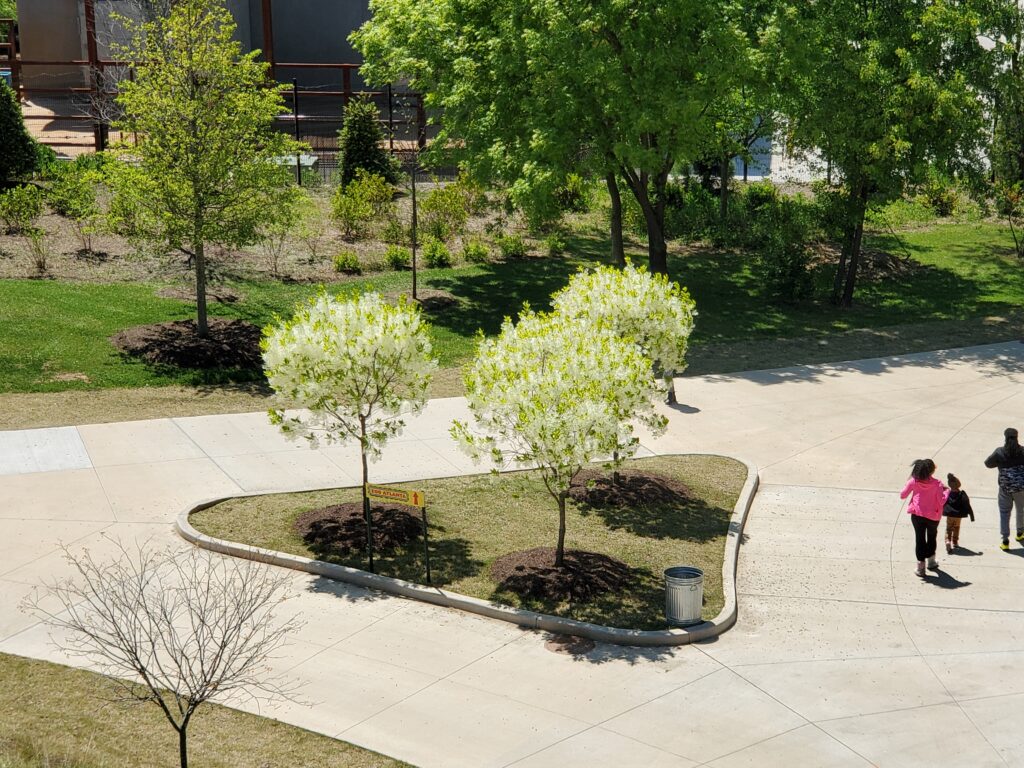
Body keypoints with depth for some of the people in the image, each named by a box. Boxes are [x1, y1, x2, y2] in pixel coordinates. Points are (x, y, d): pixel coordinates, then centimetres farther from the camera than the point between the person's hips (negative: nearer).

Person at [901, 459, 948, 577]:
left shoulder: (913, 481, -10)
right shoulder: (937, 484, -15)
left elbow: (902, 495, -3)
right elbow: (941, 501, -14)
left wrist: (909, 486, 13)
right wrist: (946, 491, 1)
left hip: (917, 515, 0)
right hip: (933, 516, 0)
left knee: (919, 538, 6)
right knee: (932, 537, 23)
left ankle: (920, 565, 1)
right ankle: (931, 562, 35)